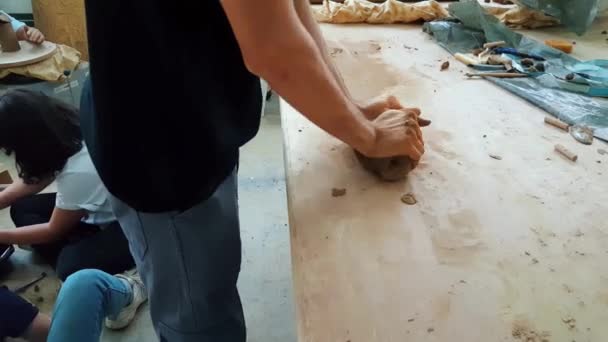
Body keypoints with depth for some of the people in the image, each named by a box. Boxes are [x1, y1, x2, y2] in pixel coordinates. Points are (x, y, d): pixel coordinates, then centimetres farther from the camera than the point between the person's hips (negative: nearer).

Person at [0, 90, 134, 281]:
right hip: (100, 210, 9)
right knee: (22, 208, 2)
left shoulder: (80, 171, -34)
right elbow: (34, 179, 11)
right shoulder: (61, 133, -11)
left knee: (71, 268, -29)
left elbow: (54, 231, -14)